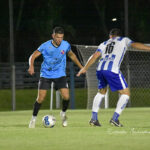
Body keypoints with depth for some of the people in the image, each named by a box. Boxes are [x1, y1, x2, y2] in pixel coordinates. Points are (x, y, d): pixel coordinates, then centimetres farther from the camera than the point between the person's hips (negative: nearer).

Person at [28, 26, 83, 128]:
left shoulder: (66, 45, -5)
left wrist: (81, 66, 17)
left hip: (60, 75, 2)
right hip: (46, 74, -2)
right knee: (40, 98, -8)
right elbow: (33, 56, -12)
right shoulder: (45, 46, -14)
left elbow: (72, 55, 15)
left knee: (66, 97, -13)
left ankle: (63, 113, 18)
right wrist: (31, 66, -32)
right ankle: (34, 119, 11)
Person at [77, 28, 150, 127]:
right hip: (112, 70, -5)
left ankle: (94, 119, 19)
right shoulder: (123, 40, 20)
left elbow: (95, 56, 18)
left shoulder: (104, 44, 29)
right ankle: (115, 119, -5)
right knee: (125, 93, 5)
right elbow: (135, 45, 3)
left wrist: (85, 68, 20)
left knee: (101, 92, 27)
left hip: (100, 68, 6)